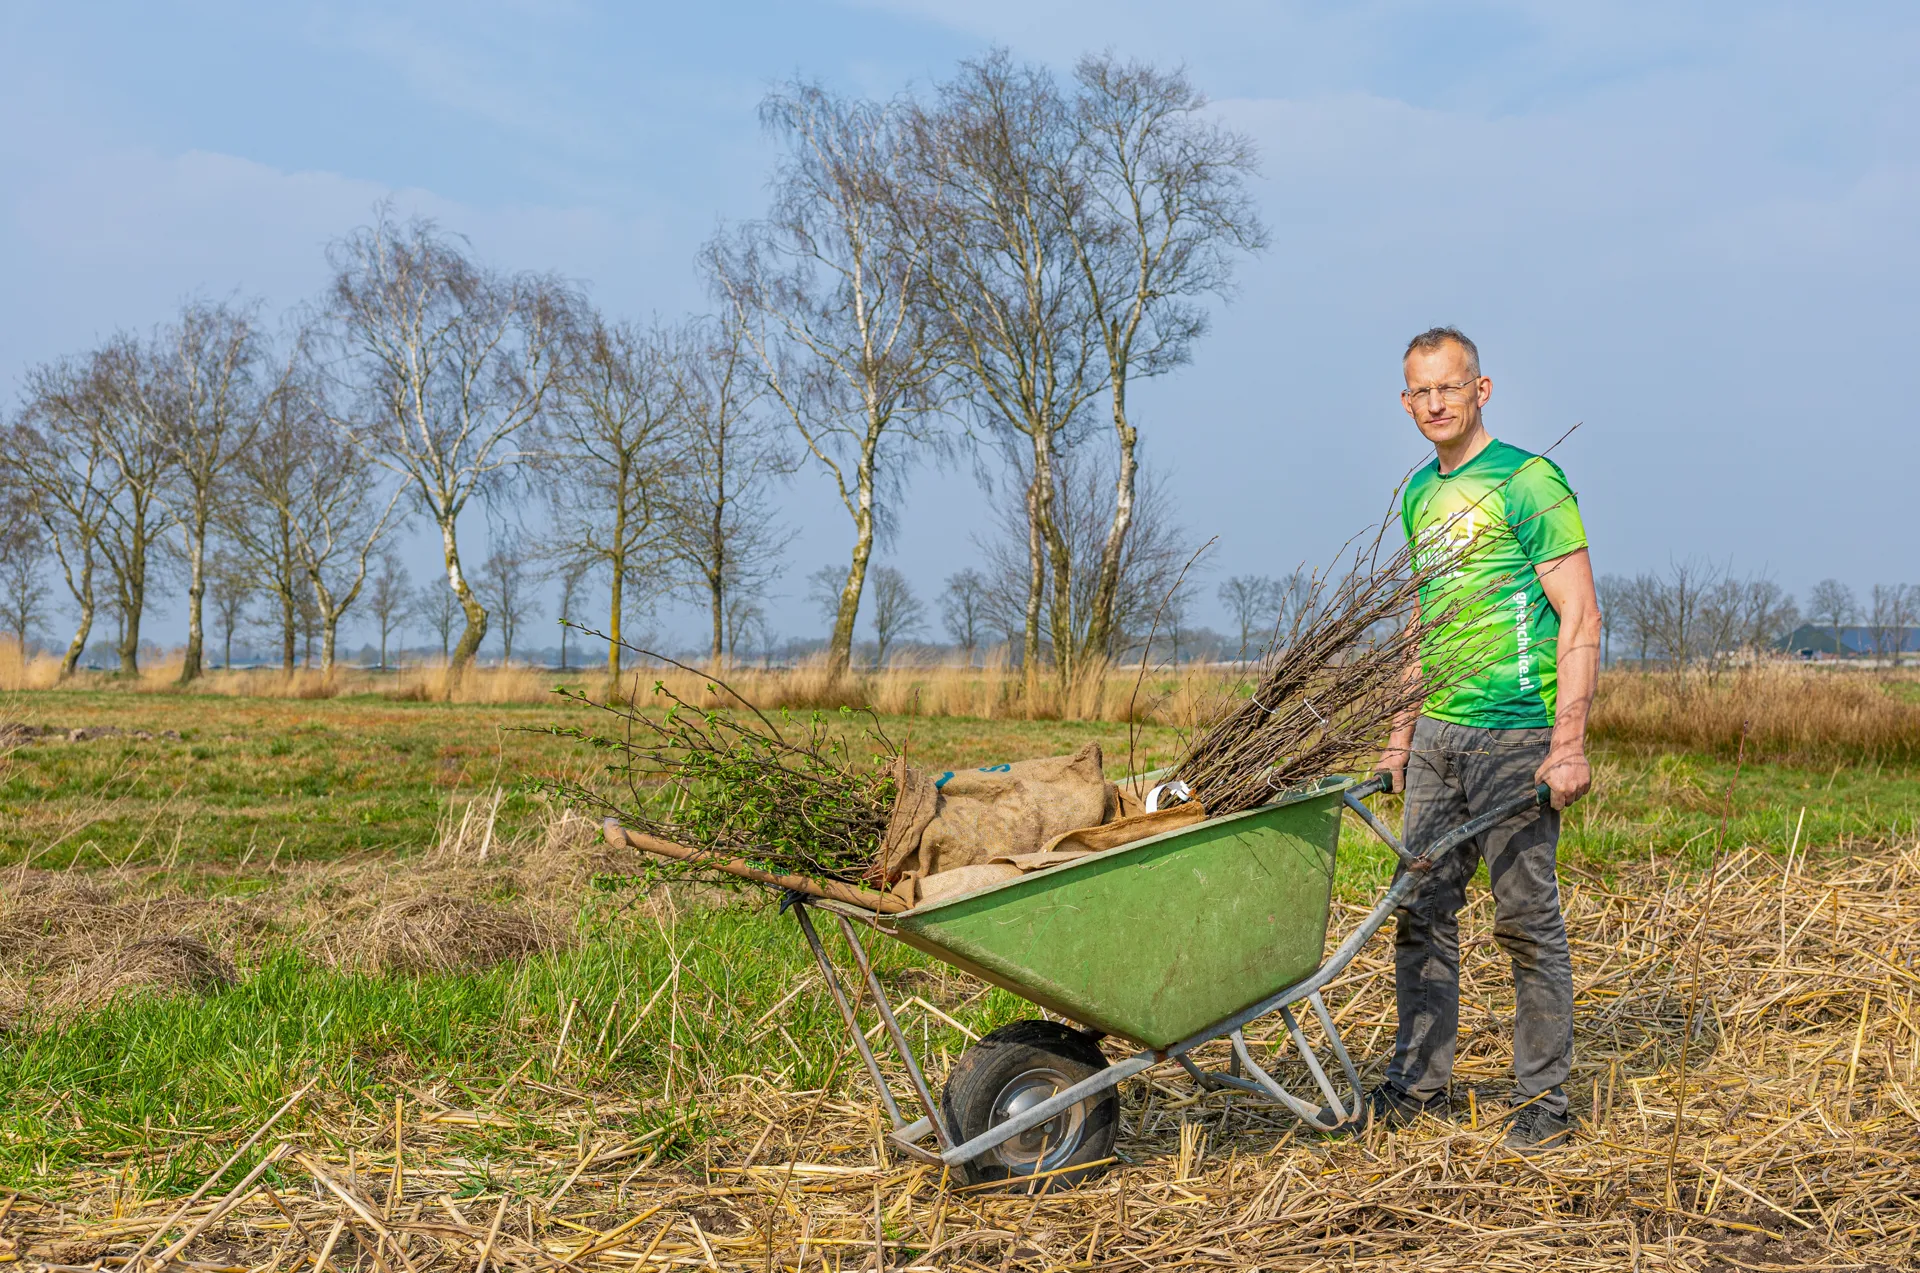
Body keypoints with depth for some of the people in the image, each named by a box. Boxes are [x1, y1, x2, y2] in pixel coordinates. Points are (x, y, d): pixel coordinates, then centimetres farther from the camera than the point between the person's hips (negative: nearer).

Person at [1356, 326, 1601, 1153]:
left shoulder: (1528, 482, -7)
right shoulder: (1420, 496, 16)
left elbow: (1580, 620, -11)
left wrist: (1569, 743, -18)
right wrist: (1402, 733, 19)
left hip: (1515, 735, -7)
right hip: (1438, 735, 7)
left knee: (1526, 919, -1)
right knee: (1420, 912, 8)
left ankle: (1543, 1098, 10)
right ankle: (1419, 1085, 18)